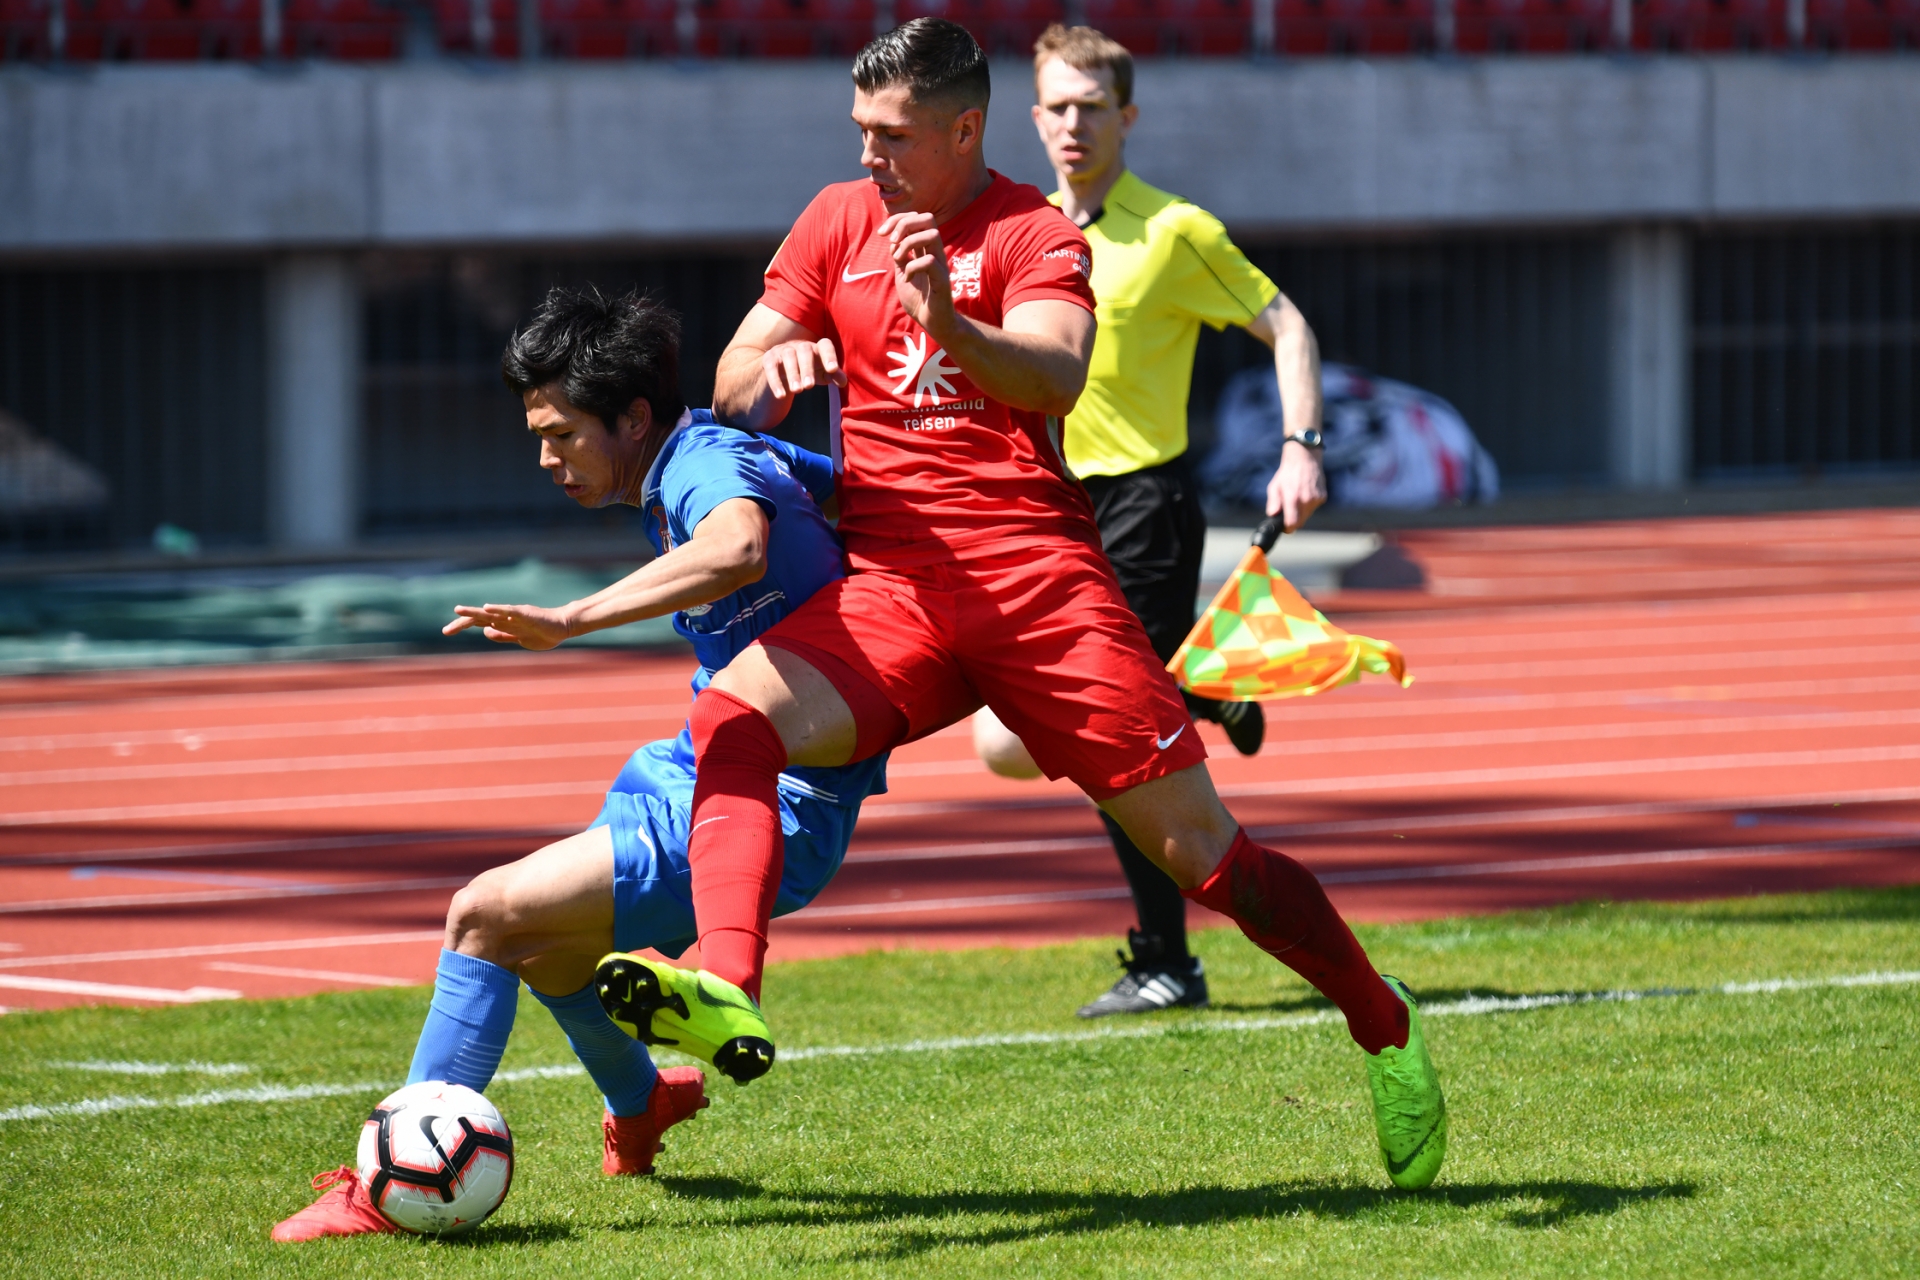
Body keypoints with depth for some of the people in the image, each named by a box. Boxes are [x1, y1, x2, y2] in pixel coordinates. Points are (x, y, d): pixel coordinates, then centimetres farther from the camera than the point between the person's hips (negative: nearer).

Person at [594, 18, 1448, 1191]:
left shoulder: (1037, 235, 1)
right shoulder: (839, 223, 15)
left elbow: (1054, 379, -19)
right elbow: (732, 388, 14)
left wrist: (946, 323, -39)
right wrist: (773, 369, -11)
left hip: (1033, 566, -3)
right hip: (886, 581, 3)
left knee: (1196, 845, -4)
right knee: (735, 717, -27)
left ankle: (1380, 1019, 17)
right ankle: (727, 991, -43)